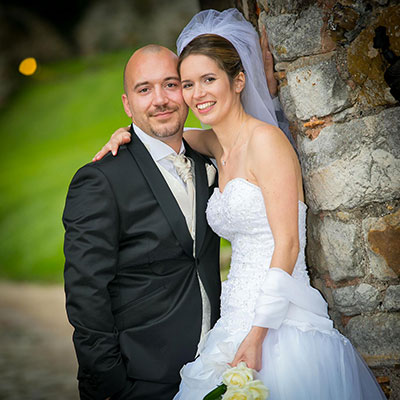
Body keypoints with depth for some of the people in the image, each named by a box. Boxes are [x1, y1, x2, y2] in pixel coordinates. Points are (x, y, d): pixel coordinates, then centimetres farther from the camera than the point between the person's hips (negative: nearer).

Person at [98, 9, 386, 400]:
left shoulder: (265, 139, -11)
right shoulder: (218, 147, 12)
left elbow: (287, 245, -16)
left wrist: (255, 338, -20)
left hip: (277, 326, -7)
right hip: (236, 320, 7)